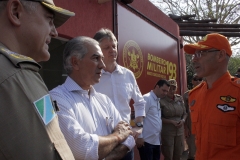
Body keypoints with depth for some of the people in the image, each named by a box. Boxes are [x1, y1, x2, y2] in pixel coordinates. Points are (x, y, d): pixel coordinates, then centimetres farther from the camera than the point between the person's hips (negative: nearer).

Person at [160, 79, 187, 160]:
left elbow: (184, 113, 12)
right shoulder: (162, 100, -10)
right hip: (167, 132, -5)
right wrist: (172, 122, -18)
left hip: (179, 131, 5)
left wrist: (183, 120, -8)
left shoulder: (180, 99, 4)